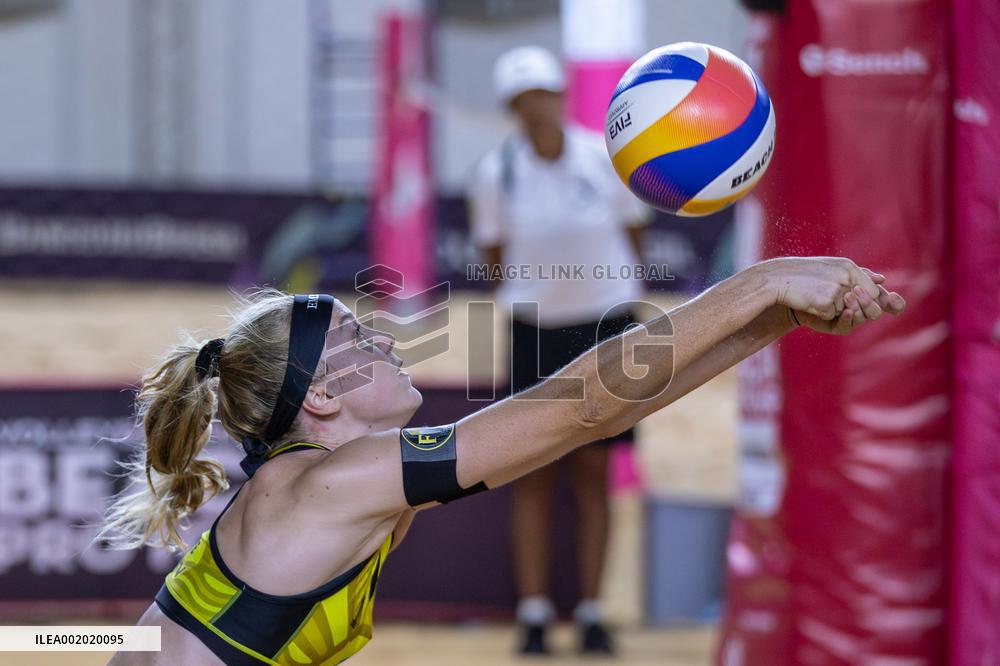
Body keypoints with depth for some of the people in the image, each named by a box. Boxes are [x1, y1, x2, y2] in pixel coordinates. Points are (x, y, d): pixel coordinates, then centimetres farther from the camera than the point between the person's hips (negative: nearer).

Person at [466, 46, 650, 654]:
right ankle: (534, 615, 6)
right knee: (534, 473, 2)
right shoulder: (496, 173, -8)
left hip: (603, 326, 0)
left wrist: (615, 285, 7)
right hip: (533, 328, 0)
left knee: (593, 472, 4)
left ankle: (591, 614, 9)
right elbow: (494, 250, 4)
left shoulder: (606, 159, -9)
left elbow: (633, 236, 5)